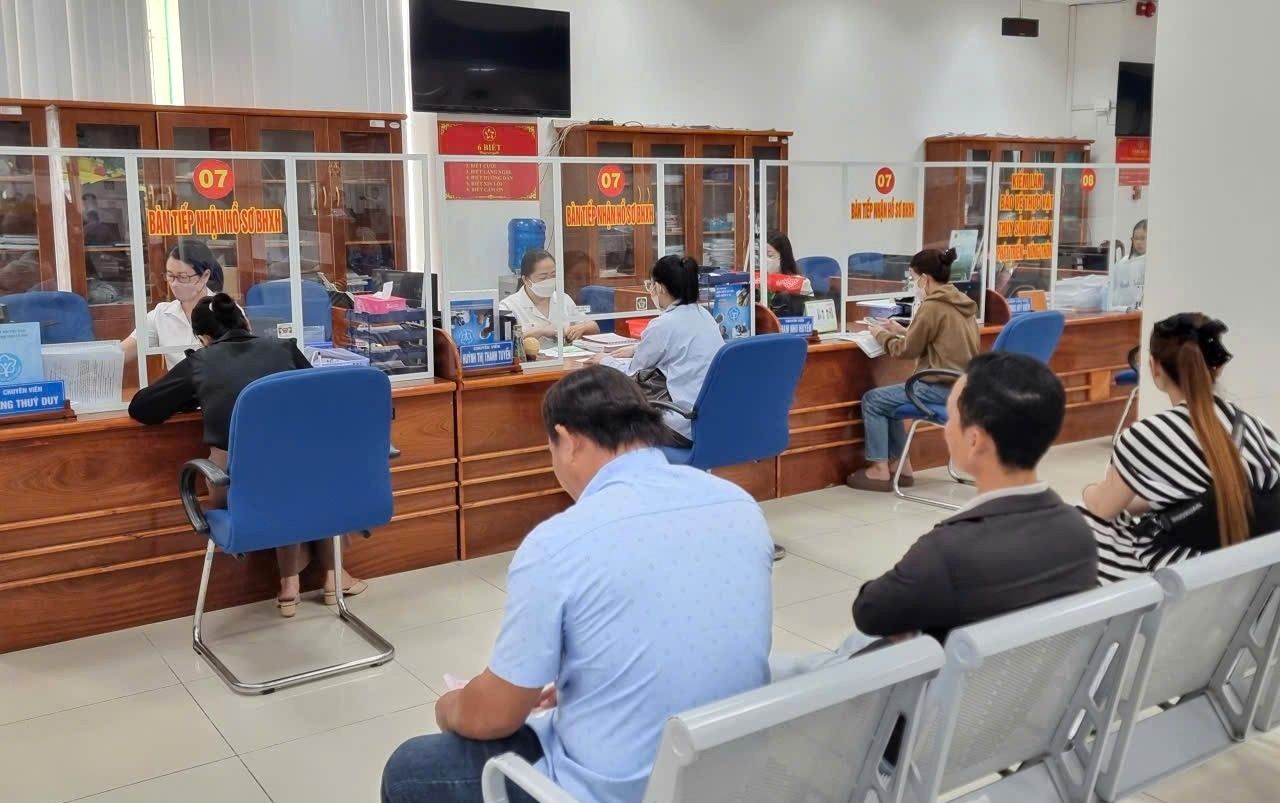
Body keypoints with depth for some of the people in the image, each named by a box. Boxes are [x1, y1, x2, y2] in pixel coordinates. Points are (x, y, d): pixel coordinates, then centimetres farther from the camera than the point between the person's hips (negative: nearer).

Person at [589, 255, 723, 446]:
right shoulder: (703, 314, 8)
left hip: (690, 427, -8)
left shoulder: (664, 325, -14)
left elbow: (633, 372, 1)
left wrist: (605, 361, 20)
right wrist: (638, 350, 37)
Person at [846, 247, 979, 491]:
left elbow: (906, 351, -9)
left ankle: (880, 471, 4)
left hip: (943, 388, -9)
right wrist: (903, 331, 19)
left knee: (872, 401, 1)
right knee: (887, 399, 22)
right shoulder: (961, 302, 11)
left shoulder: (932, 307, -16)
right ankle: (900, 465, 21)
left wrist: (881, 334, 6)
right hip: (962, 385, 9)